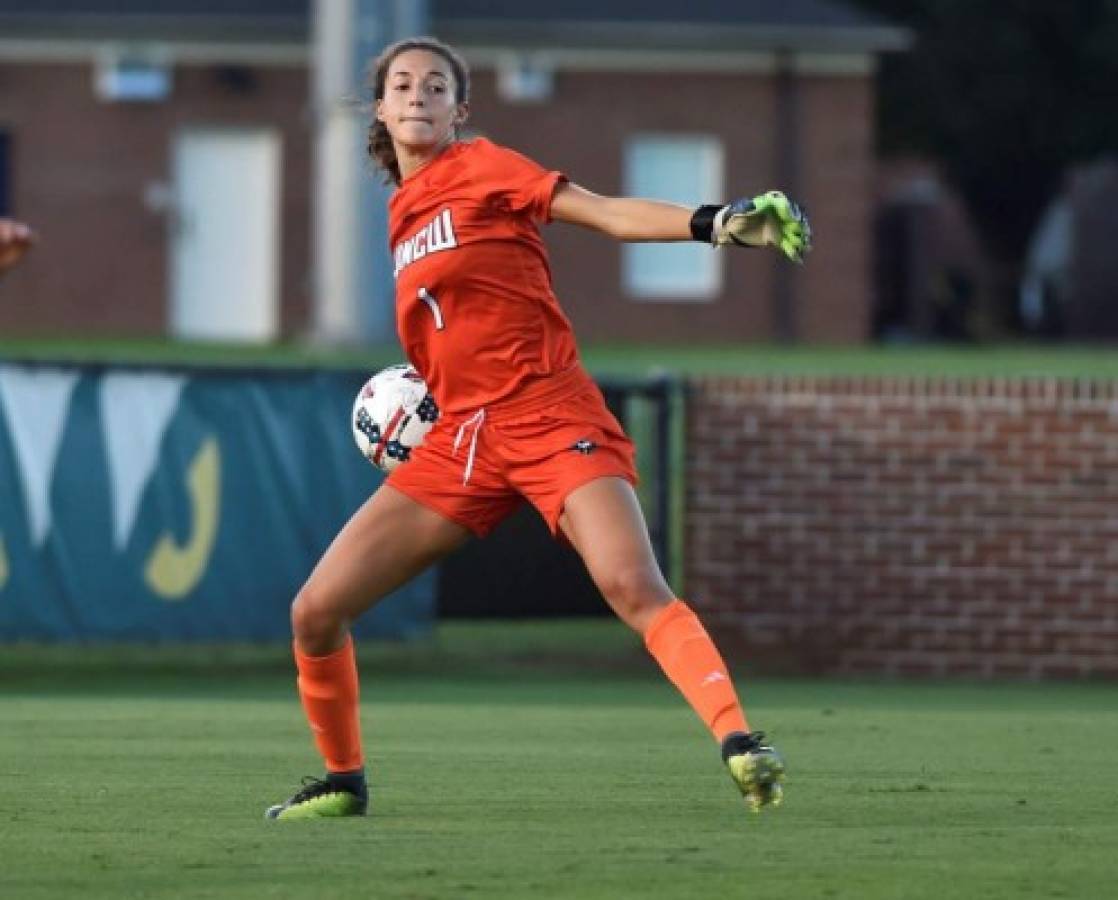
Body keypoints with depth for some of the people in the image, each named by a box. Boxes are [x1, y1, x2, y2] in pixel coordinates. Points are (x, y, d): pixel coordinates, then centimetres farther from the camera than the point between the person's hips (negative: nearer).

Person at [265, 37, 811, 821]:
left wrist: (717, 223, -23)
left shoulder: (478, 168, 1)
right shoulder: (403, 212, 17)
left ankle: (740, 742, -37)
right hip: (461, 437, 6)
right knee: (315, 611, 0)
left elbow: (608, 213, -9)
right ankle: (343, 780, 19)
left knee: (634, 587, -30)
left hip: (548, 417, -6)